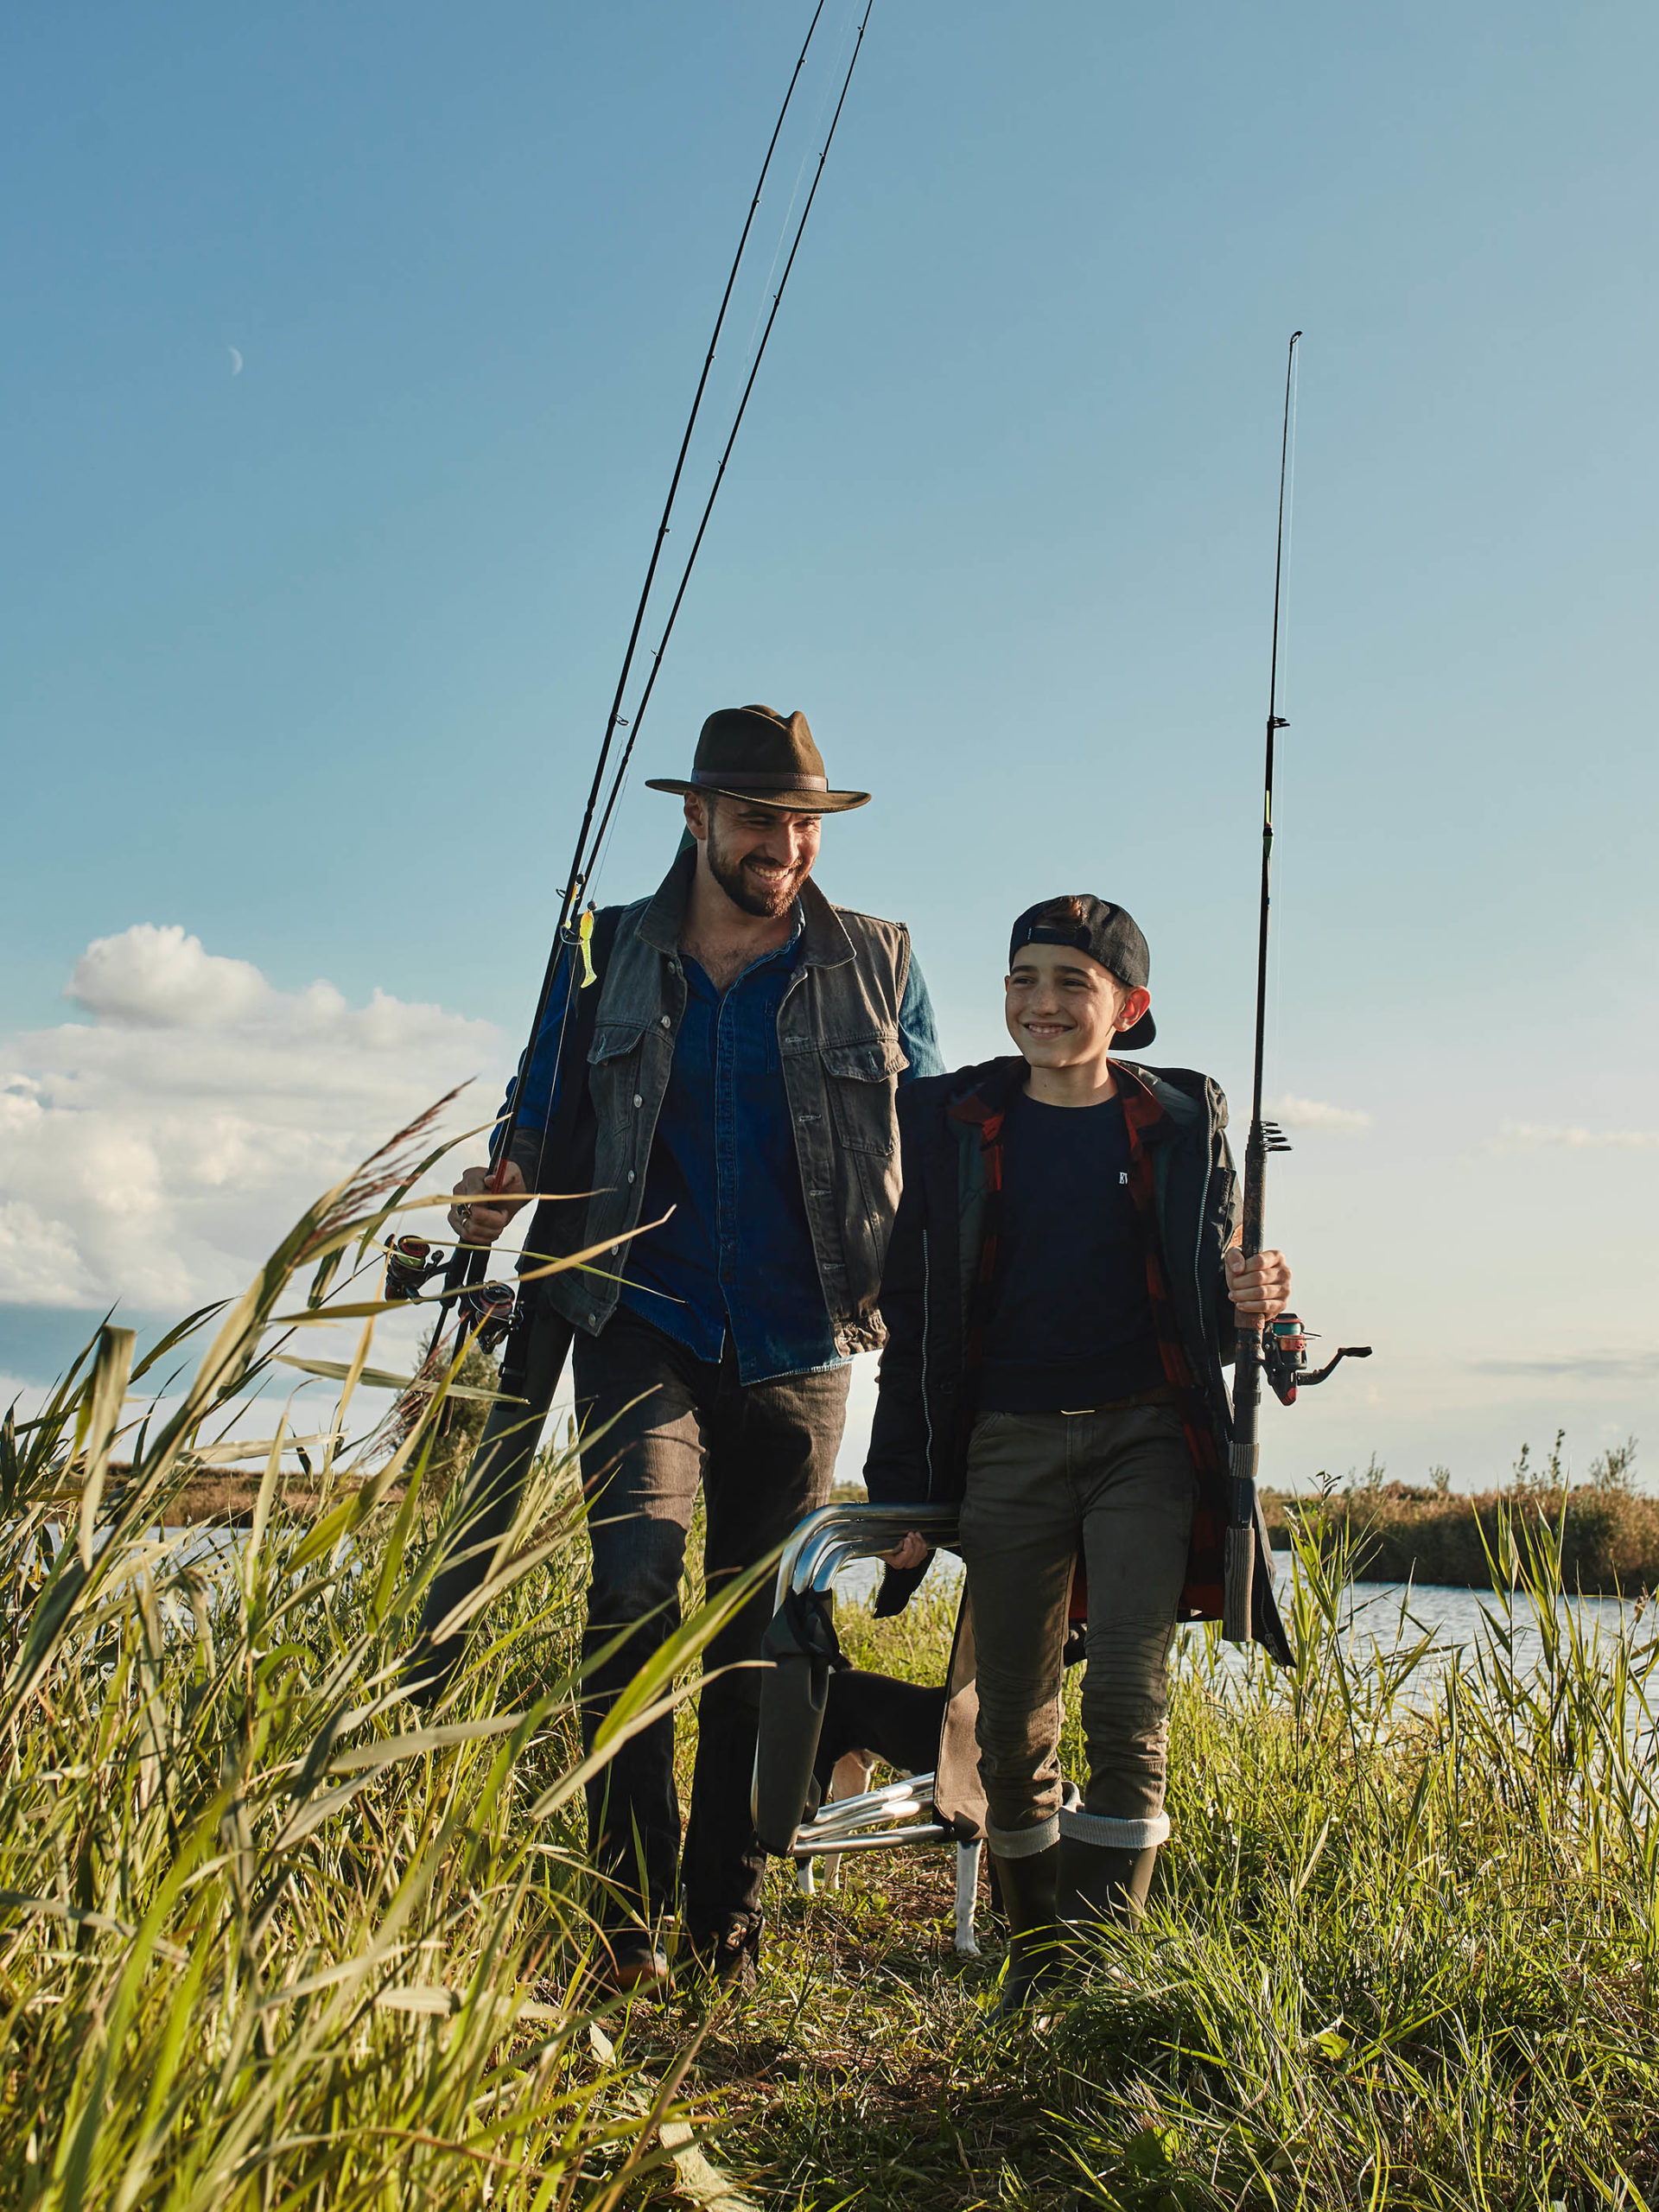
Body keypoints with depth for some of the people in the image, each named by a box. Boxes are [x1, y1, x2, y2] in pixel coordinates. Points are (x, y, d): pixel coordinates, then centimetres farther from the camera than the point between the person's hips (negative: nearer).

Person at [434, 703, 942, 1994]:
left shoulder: (877, 966, 5)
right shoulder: (609, 957, 6)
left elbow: (935, 1153, 11)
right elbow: (543, 1118, 14)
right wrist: (499, 1192, -8)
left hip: (797, 1352, 1)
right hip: (643, 1327, -1)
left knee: (762, 1633, 6)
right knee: (637, 1586, -18)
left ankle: (729, 1913, 20)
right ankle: (630, 1907, -6)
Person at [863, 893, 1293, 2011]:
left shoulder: (1183, 1121, 3)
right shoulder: (955, 1121, 4)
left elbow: (1208, 1304, 9)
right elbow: (918, 1315, 7)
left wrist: (1251, 1304, -16)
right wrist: (903, 1485, 4)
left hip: (1144, 1433, -1)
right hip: (1008, 1444, 2)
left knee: (1127, 1698, -13)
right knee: (1014, 1721, 5)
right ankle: (1037, 1949, 23)